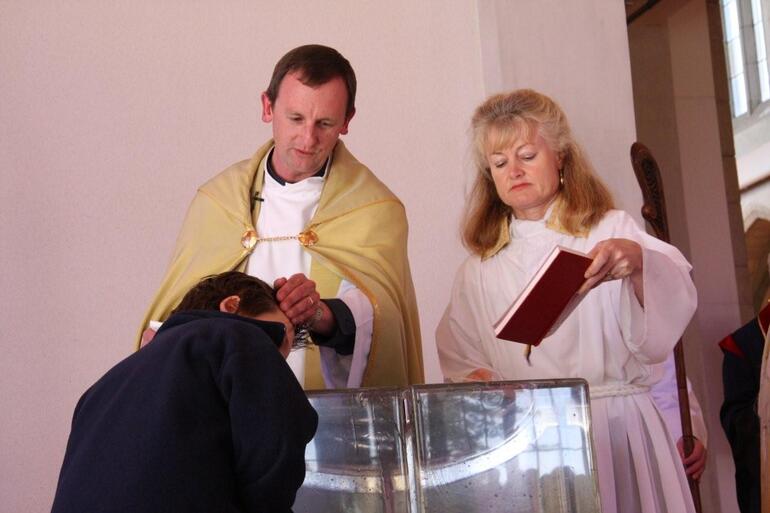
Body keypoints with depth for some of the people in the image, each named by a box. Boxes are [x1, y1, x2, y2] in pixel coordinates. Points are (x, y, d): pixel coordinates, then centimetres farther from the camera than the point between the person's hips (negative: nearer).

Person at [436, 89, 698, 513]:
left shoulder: (610, 232, 2)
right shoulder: (479, 270, 12)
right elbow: (461, 363, 14)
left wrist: (637, 262, -33)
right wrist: (480, 381, -7)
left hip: (615, 428, -2)